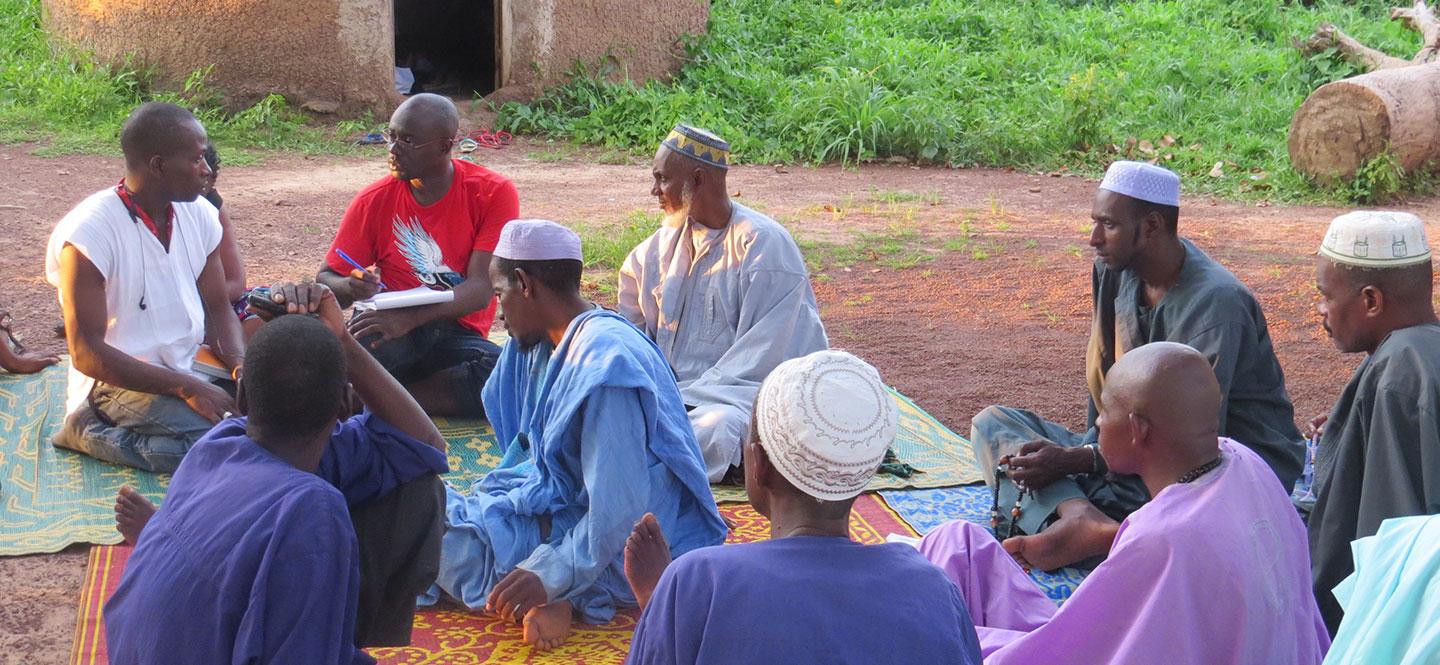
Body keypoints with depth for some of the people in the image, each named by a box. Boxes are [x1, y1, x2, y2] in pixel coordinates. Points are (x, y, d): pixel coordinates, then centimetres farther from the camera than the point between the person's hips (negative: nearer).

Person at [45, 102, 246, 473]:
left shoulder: (200, 214, 2)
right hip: (118, 381, -8)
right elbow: (87, 354, -20)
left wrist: (242, 366, -11)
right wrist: (185, 387, -27)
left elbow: (218, 309, 11)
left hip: (192, 368, 8)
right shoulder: (89, 233, -18)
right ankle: (94, 432, -8)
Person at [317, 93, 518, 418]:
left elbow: (481, 290, -14)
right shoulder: (374, 201, 1)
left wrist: (408, 318, -31)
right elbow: (325, 279, 7)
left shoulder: (494, 193, -5)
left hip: (459, 331, 1)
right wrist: (351, 288, -20)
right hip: (393, 329, -1)